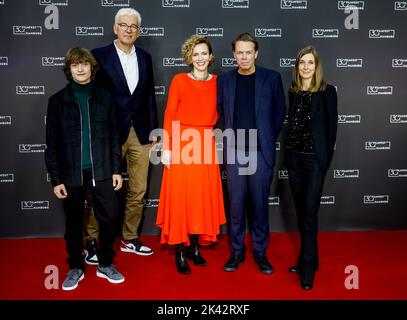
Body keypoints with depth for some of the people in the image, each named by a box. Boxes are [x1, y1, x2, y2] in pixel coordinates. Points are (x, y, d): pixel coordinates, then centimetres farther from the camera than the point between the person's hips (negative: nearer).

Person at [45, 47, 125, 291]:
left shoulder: (104, 98, 5)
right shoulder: (58, 101, 1)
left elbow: (113, 136, 6)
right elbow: (53, 143, 0)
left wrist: (116, 169, 2)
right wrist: (56, 178, -4)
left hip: (101, 171, 1)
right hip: (71, 173, 0)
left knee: (109, 218, 2)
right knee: (74, 222, 11)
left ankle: (106, 265, 23)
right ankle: (76, 268, 29)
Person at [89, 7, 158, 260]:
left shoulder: (145, 57, 12)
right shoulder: (99, 56, -2)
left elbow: (149, 96, 13)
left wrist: (153, 130, 9)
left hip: (140, 133, 4)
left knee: (138, 191, 10)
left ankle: (130, 239, 25)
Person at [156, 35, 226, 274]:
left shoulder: (217, 82, 8)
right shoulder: (179, 80, -1)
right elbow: (169, 115, -4)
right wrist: (167, 148, -9)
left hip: (205, 144, 4)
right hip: (181, 144, -3)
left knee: (203, 196, 8)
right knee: (180, 197, -1)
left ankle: (194, 247, 23)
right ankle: (180, 252, 11)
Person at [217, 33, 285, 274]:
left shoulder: (272, 78, 1)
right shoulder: (224, 80, 6)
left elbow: (280, 111, 8)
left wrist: (270, 138, 6)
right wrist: (231, 135, 10)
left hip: (261, 152, -1)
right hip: (235, 152, 2)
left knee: (261, 203, 7)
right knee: (237, 204, 8)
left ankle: (260, 251, 22)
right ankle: (237, 250, 22)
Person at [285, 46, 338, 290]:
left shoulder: (328, 92, -5)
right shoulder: (293, 92, 8)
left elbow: (332, 128, -5)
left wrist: (325, 160, -6)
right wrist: (289, 155, 7)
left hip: (315, 160, -5)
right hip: (294, 158, 5)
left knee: (310, 214, -3)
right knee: (301, 212, 12)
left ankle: (308, 266, 10)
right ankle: (307, 258, 27)